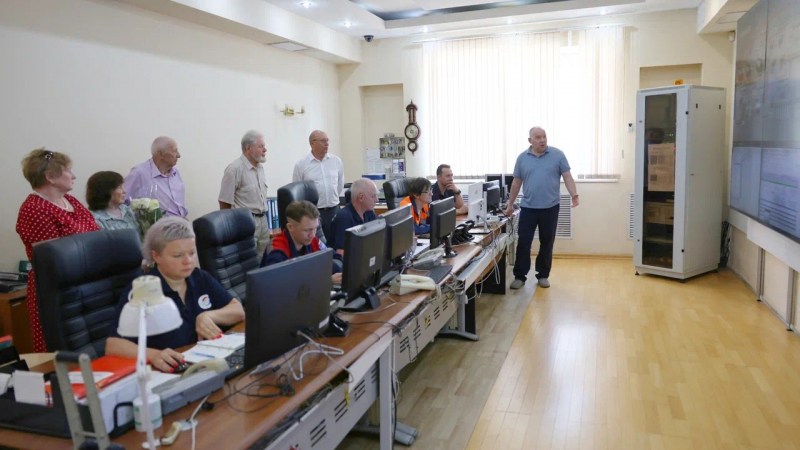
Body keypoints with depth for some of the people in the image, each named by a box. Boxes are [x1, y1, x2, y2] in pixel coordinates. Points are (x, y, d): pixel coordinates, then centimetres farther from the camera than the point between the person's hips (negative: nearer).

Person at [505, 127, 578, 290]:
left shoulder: (557, 155, -1)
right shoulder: (522, 158, 4)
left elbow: (567, 177, -2)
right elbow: (516, 183, 9)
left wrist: (574, 195, -17)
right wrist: (510, 205, 11)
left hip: (550, 208, 0)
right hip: (528, 208, 1)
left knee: (547, 243, 9)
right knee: (523, 243, 0)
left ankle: (543, 275, 22)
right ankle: (519, 276, 11)